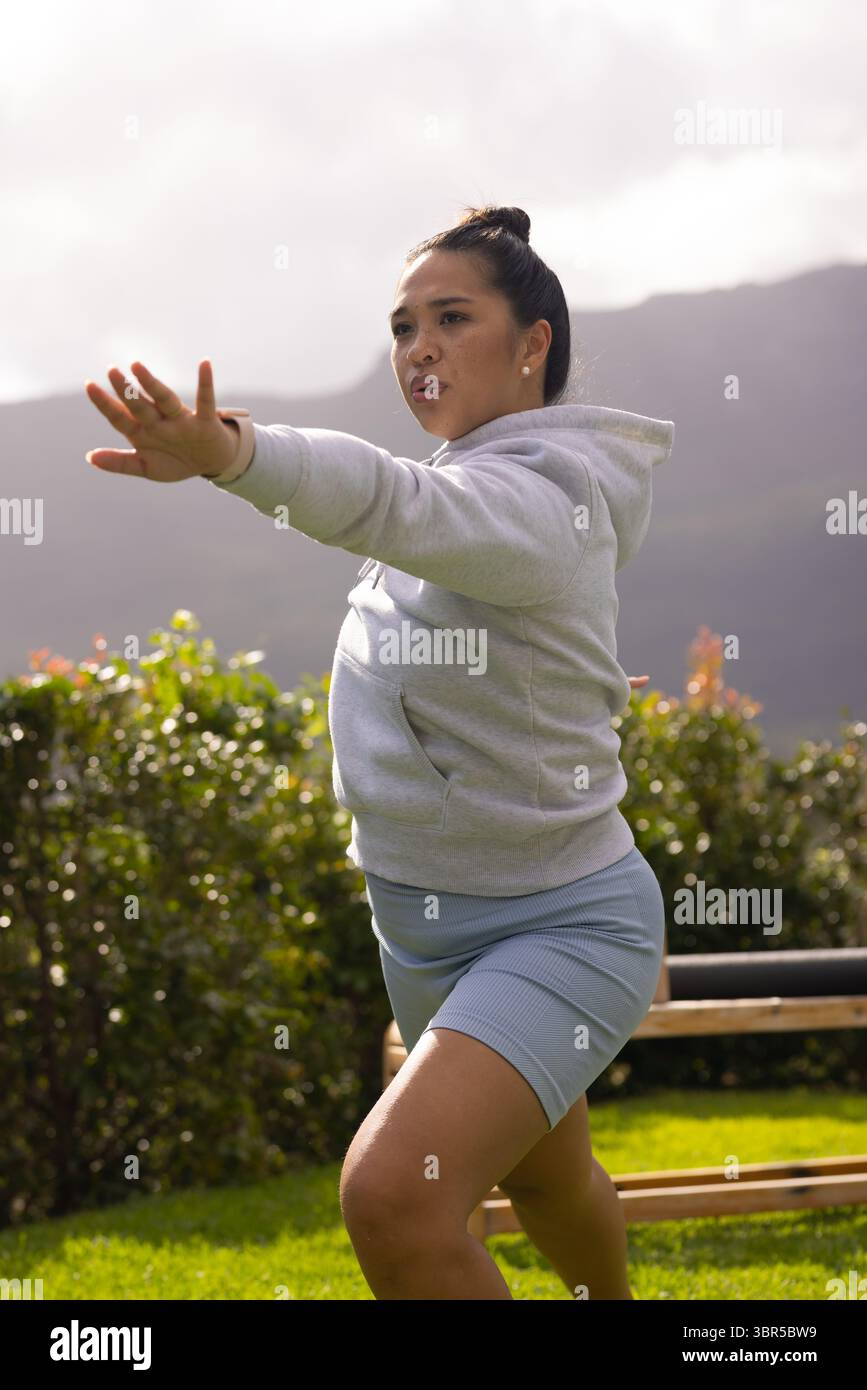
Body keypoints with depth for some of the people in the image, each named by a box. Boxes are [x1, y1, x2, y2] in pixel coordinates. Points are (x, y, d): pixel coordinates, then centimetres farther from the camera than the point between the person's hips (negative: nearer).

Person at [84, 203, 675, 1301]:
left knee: (393, 1194, -28)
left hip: (561, 929, -10)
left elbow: (402, 506, -45)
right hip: (420, 925, 10)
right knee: (541, 1180, 30)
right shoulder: (469, 479, 4)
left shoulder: (541, 501, -23)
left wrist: (231, 455, -62)